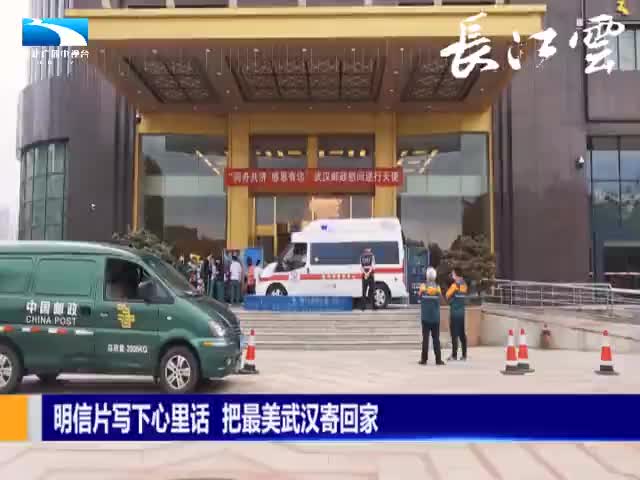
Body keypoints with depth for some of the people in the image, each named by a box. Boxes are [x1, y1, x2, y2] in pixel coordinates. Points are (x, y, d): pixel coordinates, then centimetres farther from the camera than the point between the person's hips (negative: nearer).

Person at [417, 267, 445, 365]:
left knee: (425, 338, 2)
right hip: (435, 317, 1)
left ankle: (424, 359, 1)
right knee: (436, 338, 6)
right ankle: (438, 359, 4)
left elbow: (419, 297, 5)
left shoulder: (423, 286, -6)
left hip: (425, 317, -1)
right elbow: (440, 299, 2)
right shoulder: (437, 287, -4)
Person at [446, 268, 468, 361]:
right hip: (462, 311, 7)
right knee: (462, 333, 10)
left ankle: (454, 355, -3)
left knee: (454, 334, -4)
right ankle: (464, 355, 12)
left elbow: (447, 295, -6)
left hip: (454, 311, -7)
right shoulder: (464, 284, 9)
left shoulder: (455, 285, -11)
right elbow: (464, 296, 11)